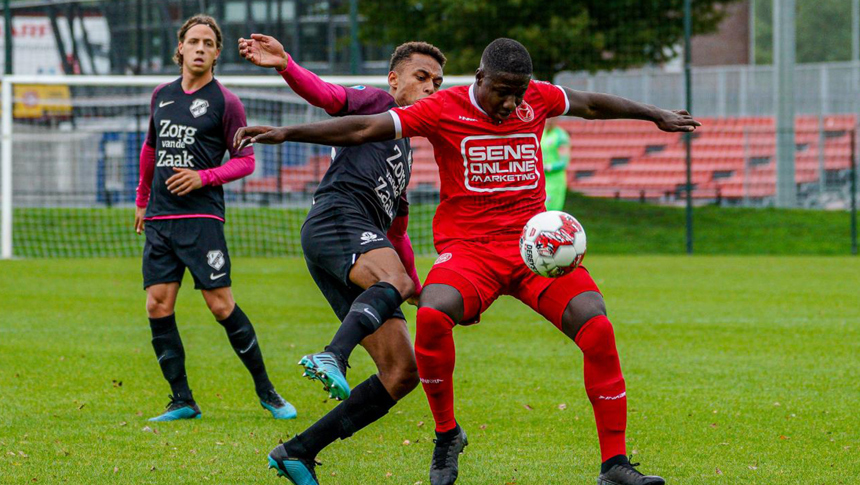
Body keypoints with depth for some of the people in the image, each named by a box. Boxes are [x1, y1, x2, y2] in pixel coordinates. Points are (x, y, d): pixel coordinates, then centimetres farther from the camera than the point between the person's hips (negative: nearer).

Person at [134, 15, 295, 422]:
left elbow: (245, 160, -1)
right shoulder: (161, 96, 14)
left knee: (221, 305, -9)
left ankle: (266, 391, 4)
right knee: (158, 307, -3)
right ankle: (182, 401, 4)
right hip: (159, 219, 5)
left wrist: (203, 177, -14)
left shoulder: (225, 102, -2)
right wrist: (142, 200, 30)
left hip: (201, 217, -5)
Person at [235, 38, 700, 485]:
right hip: (468, 246, -3)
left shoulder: (539, 99, 6)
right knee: (432, 315, -33)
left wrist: (657, 116, 40)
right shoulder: (445, 109, -5)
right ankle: (446, 435, -8)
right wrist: (285, 133, -13)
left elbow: (592, 105, 26)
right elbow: (363, 129, -6)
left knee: (597, 325, -19)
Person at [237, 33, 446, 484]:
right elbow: (328, 95, -7)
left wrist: (420, 288, 53)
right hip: (336, 217, -8)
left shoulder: (404, 150, 37)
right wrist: (285, 65, -27)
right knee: (394, 280, -39)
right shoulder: (376, 102, 14)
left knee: (402, 372, -3)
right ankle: (332, 357, -63)